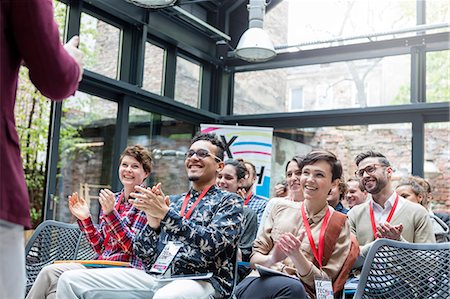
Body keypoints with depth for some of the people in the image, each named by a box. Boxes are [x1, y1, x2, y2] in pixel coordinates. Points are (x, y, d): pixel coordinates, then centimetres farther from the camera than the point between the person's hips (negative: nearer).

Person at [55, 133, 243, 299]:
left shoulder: (230, 202, 6)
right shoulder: (172, 201, 22)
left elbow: (212, 243, -14)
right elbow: (141, 252, 14)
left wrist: (165, 213, -19)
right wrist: (153, 221, -6)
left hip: (201, 280, -6)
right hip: (153, 275, 6)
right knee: (71, 280, -8)